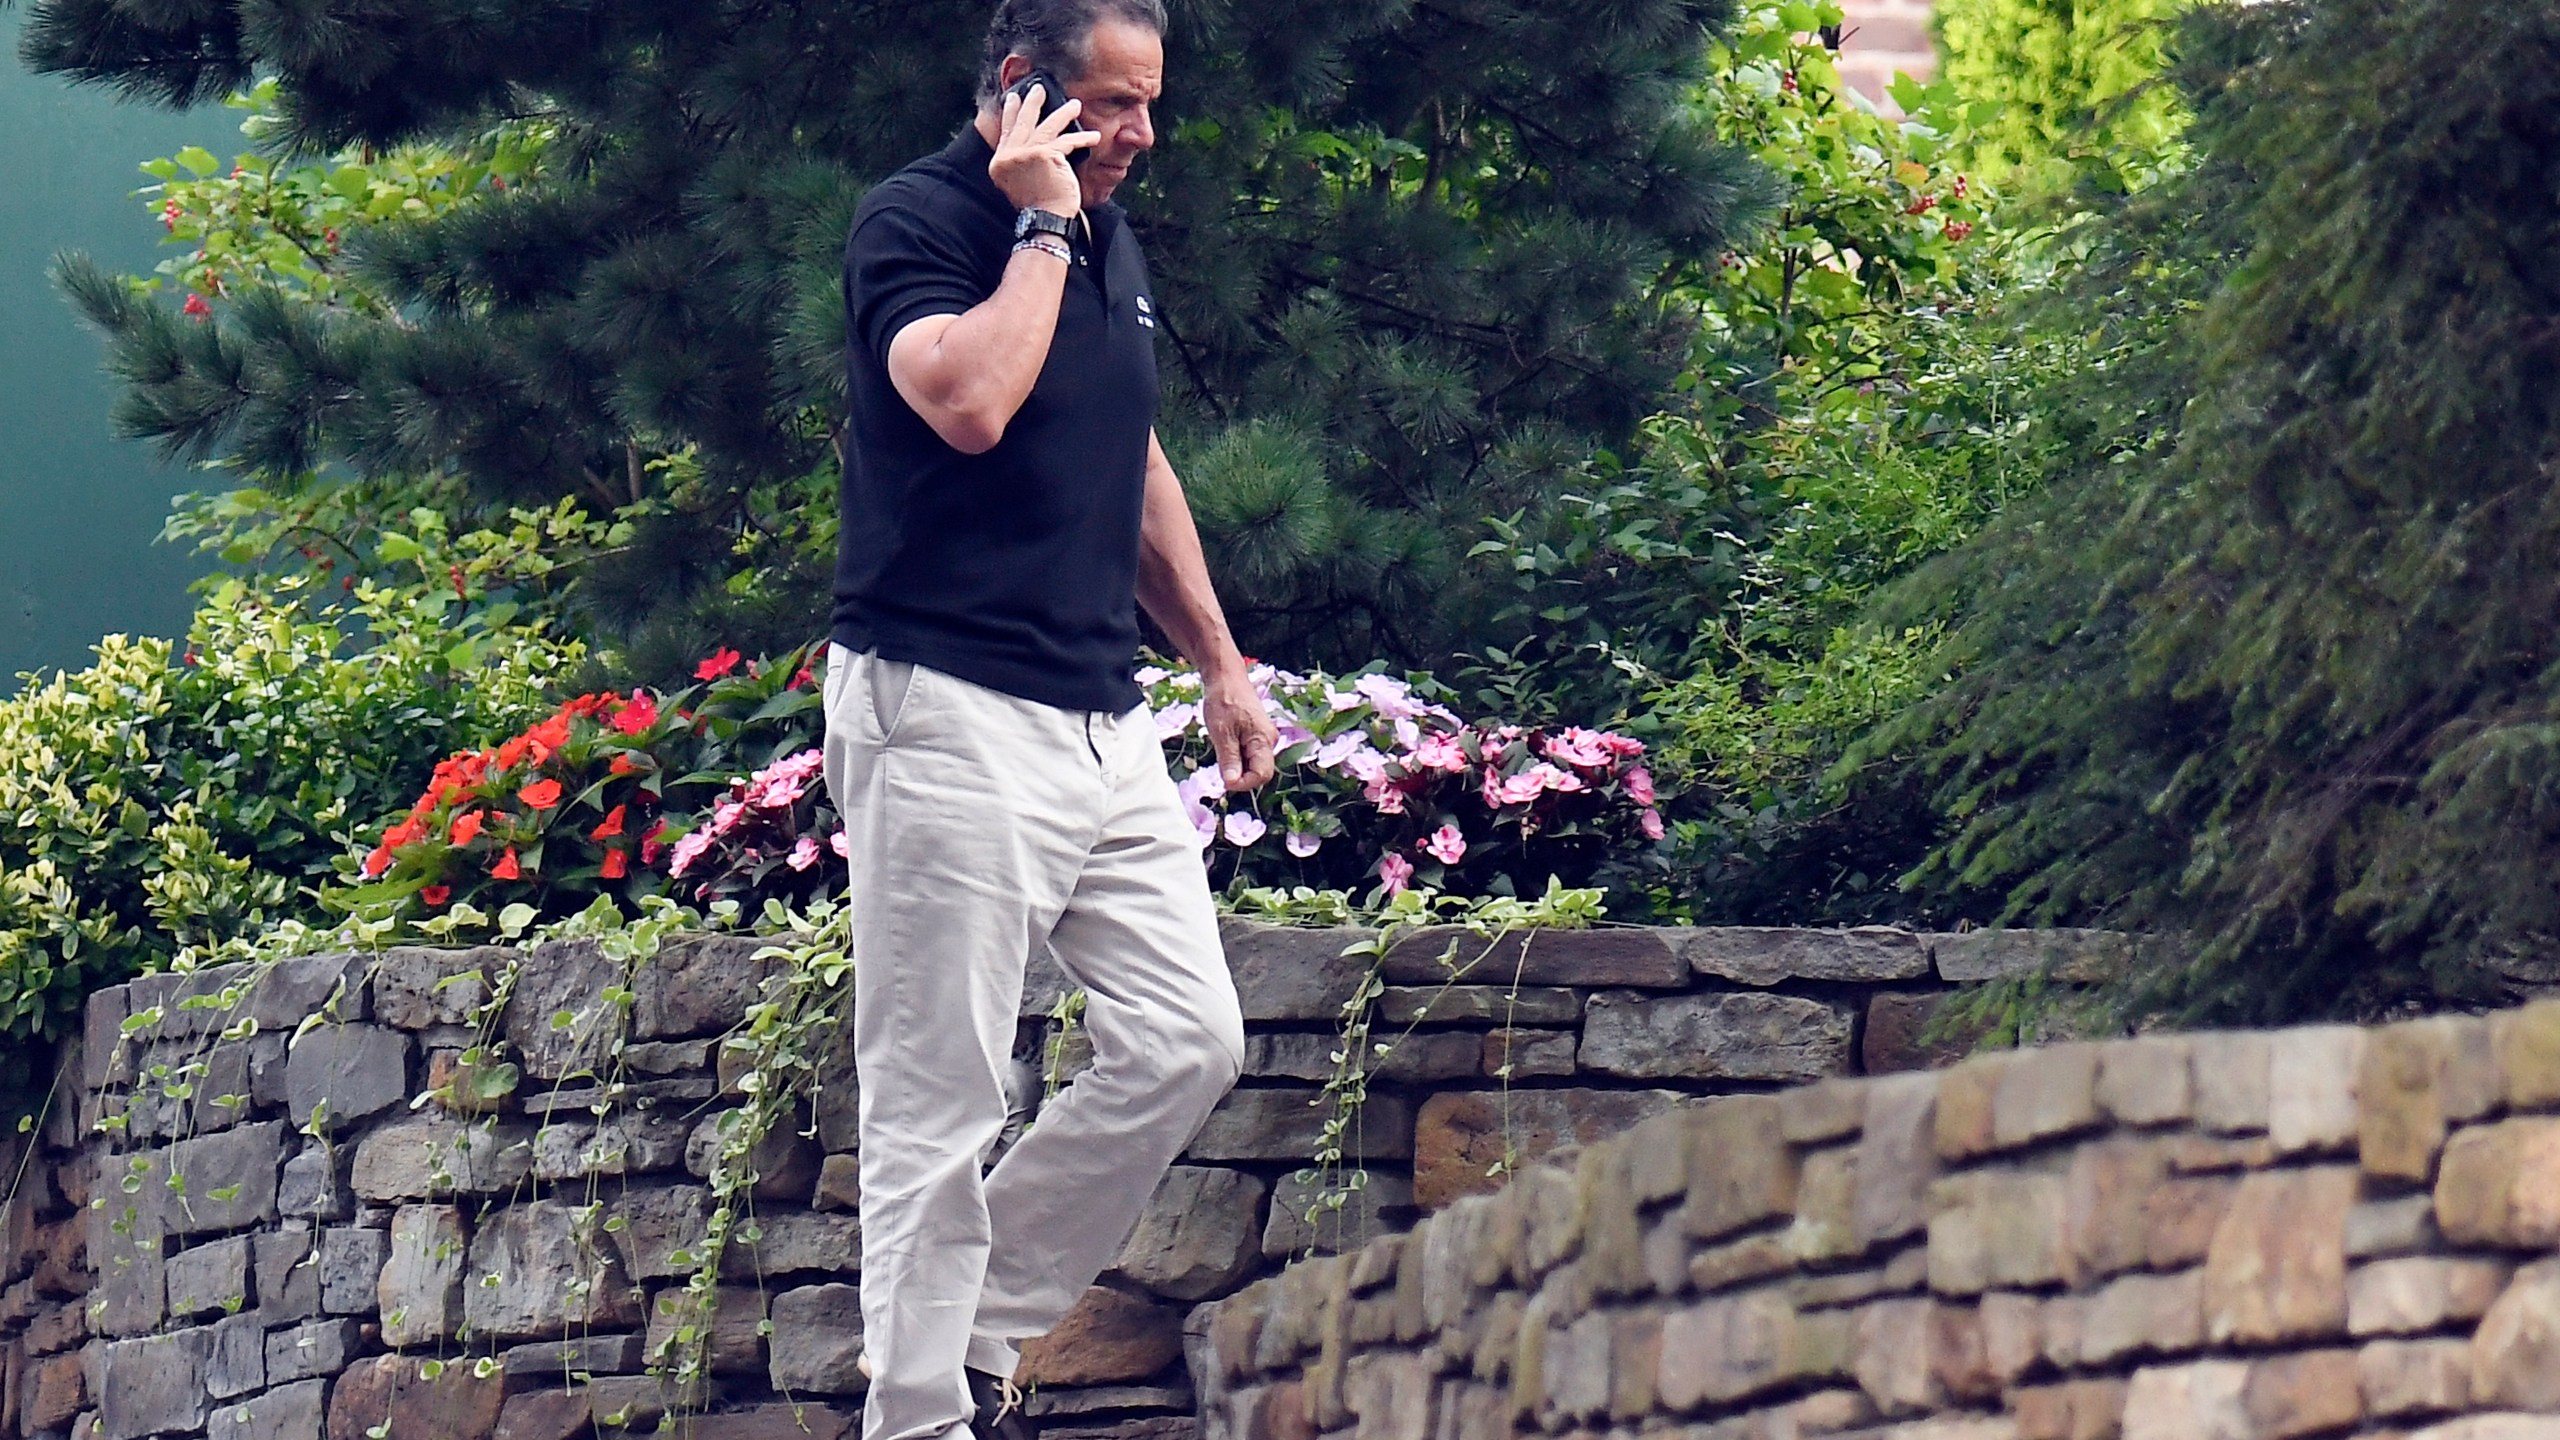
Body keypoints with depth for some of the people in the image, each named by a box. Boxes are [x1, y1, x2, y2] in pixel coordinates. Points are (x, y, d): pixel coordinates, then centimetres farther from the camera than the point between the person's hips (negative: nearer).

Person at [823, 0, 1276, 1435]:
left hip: (1103, 716, 8)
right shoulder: (914, 223, -8)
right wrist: (1040, 228, -16)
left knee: (1187, 1044, 4)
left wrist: (1221, 661, 27)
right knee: (940, 1100, -6)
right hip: (949, 713, -8)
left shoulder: (1111, 238, 16)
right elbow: (968, 400, -27)